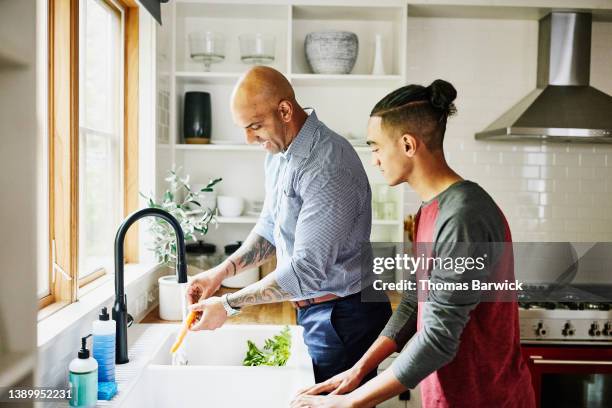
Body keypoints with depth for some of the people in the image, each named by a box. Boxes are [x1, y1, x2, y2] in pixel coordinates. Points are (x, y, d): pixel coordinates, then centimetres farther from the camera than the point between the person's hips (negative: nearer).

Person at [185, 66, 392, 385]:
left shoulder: (328, 166, -26)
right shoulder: (278, 152, 5)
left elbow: (306, 270, -27)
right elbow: (270, 228, 16)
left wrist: (229, 305, -19)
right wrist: (222, 271, 2)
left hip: (344, 318, -8)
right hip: (311, 309, 8)